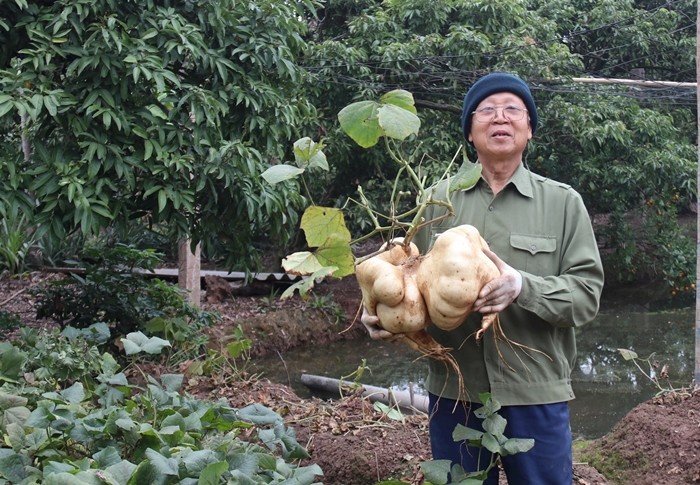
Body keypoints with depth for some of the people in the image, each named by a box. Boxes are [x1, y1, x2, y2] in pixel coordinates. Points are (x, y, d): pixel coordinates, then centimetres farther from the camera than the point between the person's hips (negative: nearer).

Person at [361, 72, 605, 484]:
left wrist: (523, 288, -23)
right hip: (452, 392, 2)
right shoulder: (438, 200, 6)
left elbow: (587, 293, -5)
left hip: (536, 396, -1)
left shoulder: (563, 203, 2)